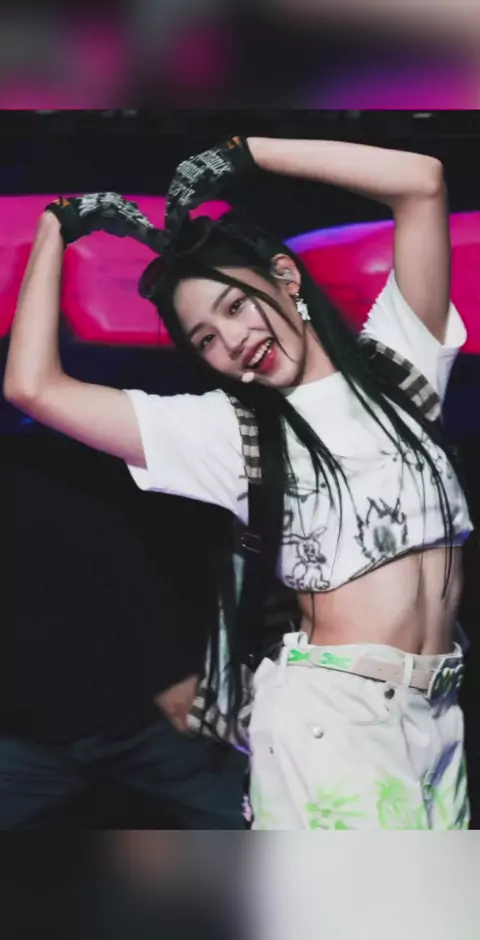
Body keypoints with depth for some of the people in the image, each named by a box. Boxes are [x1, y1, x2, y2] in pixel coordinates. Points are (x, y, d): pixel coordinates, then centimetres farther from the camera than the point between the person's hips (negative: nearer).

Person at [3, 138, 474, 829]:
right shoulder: (226, 430, 4)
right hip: (331, 713, -3)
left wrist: (240, 153, -1)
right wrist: (58, 226, 8)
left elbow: (421, 182, -1)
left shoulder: (396, 358, 9)